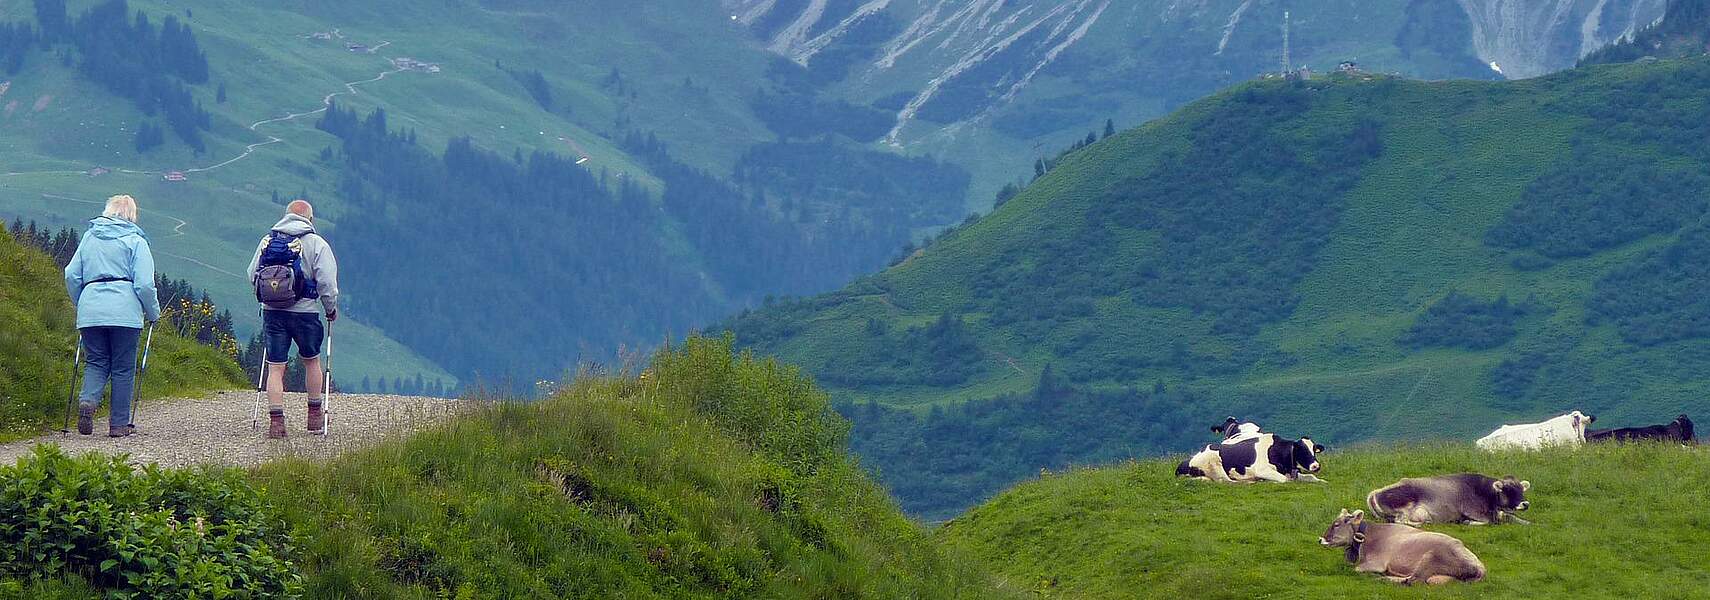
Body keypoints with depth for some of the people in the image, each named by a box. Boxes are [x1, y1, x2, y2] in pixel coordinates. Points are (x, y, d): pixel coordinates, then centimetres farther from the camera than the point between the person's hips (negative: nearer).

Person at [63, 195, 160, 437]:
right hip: (124, 312, -3)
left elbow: (71, 275, 13)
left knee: (96, 362, 12)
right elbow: (144, 283, -4)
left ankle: (88, 400, -17)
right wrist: (153, 313, 9)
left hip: (90, 310, 3)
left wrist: (80, 304, 26)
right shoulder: (135, 241, 5)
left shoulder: (90, 237, 16)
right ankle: (119, 424, 6)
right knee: (123, 368, 6)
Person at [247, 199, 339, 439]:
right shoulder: (316, 243, -4)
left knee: (275, 367, 3)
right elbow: (327, 282, -9)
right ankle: (315, 416, 26)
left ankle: (276, 421, -5)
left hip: (272, 311, 2)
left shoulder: (267, 240, 8)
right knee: (311, 361, 19)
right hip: (305, 311, -2)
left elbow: (252, 275, 12)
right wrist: (331, 309, 7)